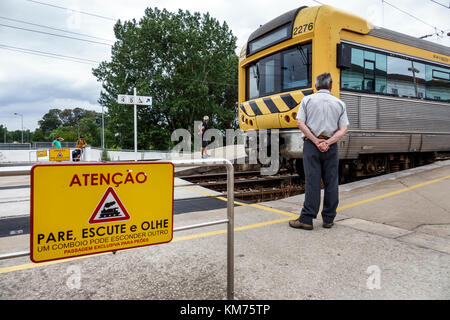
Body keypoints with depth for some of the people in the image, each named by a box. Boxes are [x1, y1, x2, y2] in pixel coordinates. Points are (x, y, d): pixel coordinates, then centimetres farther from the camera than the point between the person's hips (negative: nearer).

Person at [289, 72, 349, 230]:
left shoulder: (307, 100, 5)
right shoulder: (340, 103, 10)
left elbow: (300, 123, -8)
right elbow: (343, 129, -1)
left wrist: (316, 141, -10)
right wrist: (328, 142, -10)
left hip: (311, 145, -1)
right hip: (331, 147, 2)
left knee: (312, 182, -2)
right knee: (331, 182, 8)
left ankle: (306, 219, -1)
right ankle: (328, 219, 14)